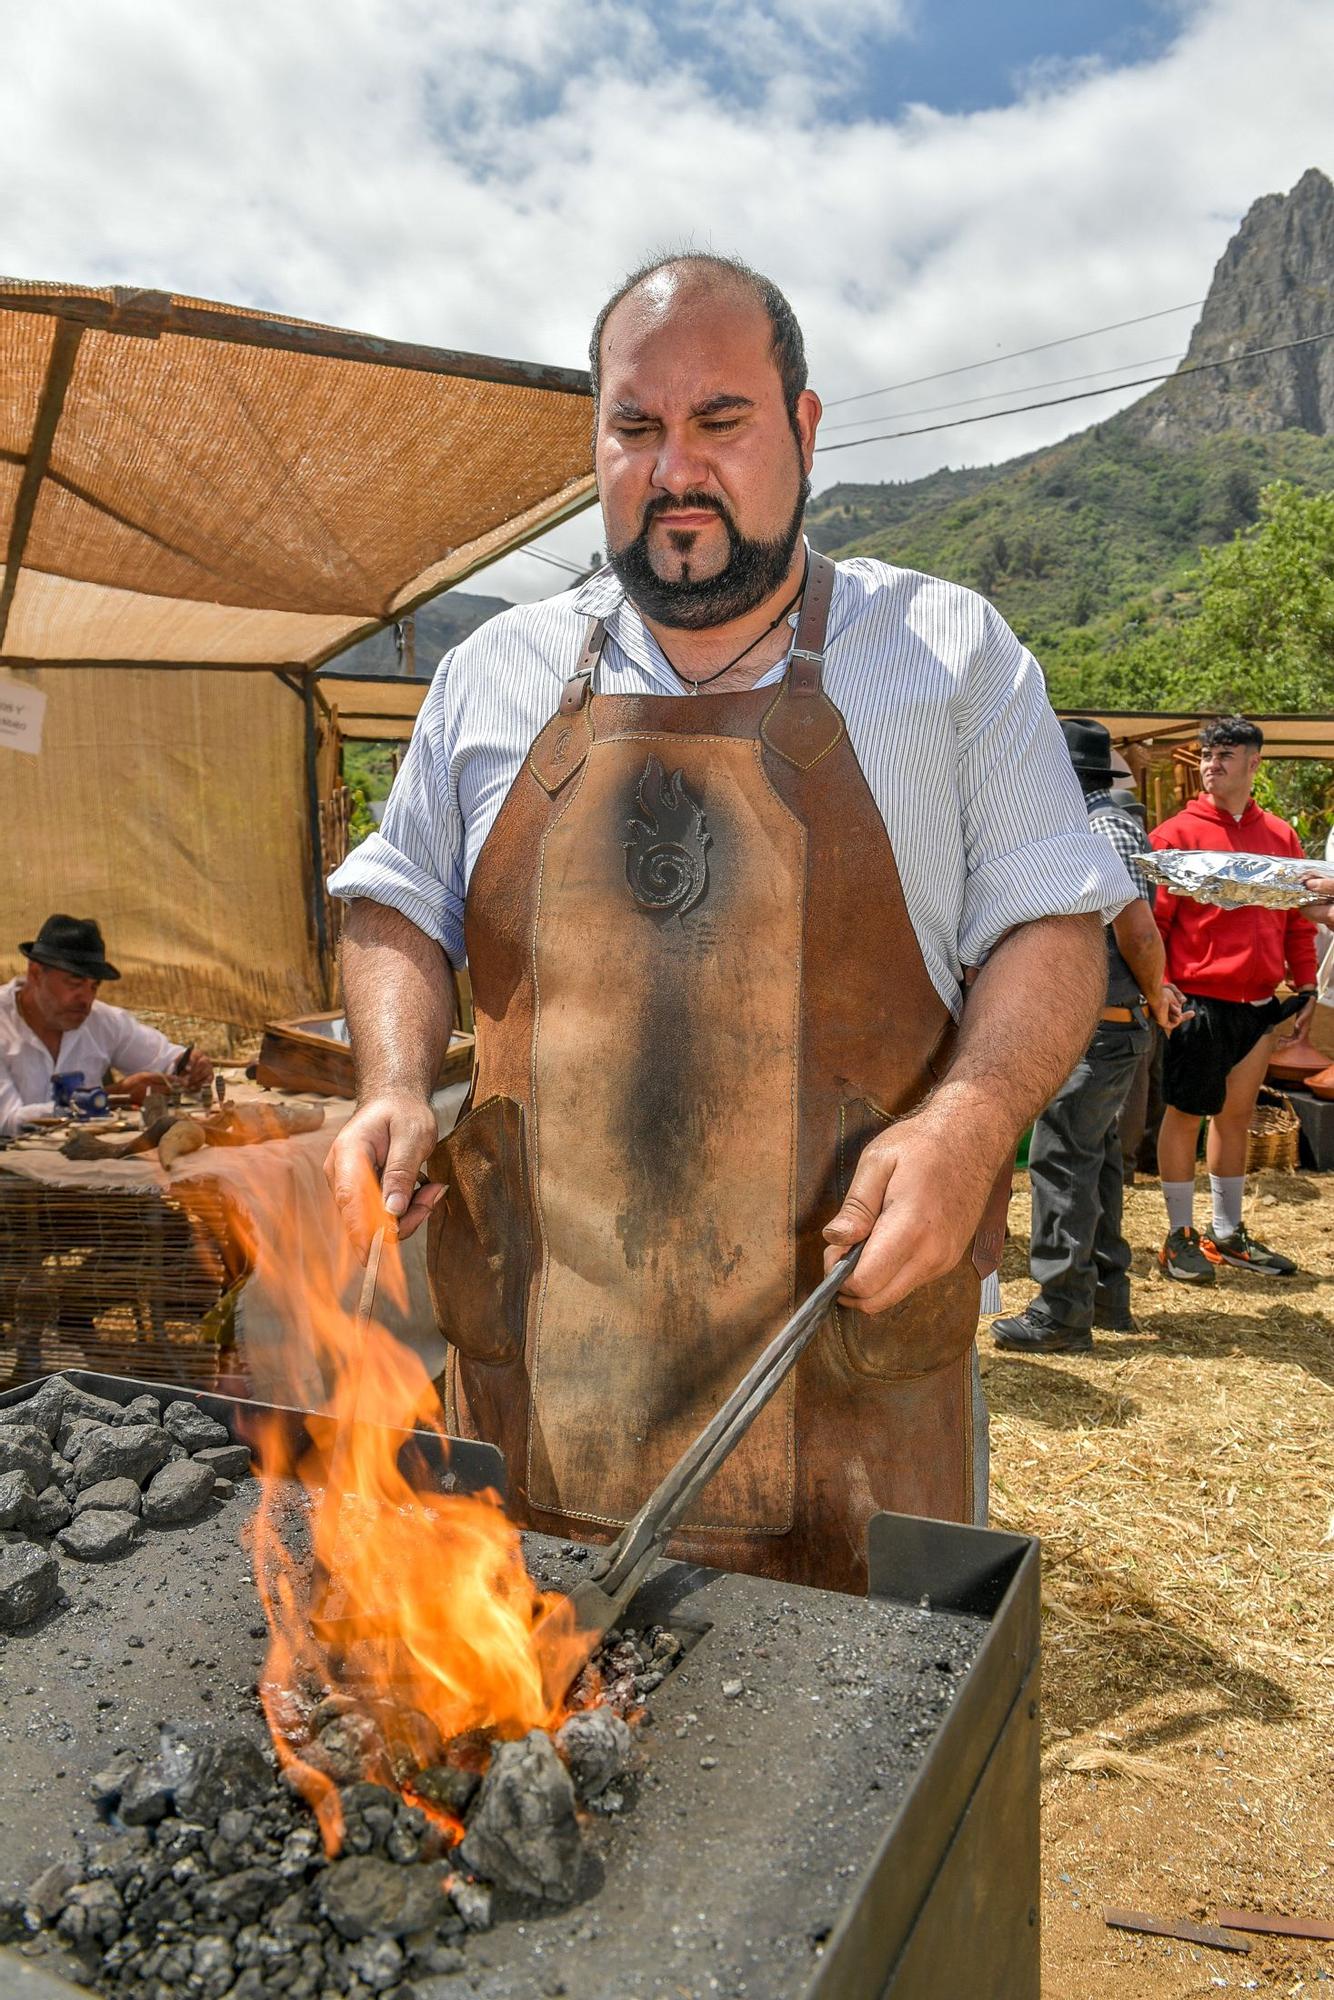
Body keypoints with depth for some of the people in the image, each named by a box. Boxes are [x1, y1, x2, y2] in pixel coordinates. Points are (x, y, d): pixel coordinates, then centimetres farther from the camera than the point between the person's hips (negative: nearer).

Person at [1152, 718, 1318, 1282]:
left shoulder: (1280, 834, 11)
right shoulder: (1177, 832, -4)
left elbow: (1299, 917, 15)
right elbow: (1153, 916, -8)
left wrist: (1306, 985, 11)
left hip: (1259, 1003, 5)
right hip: (1199, 1002, -5)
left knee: (1237, 1114, 13)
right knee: (1185, 1113, 2)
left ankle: (1228, 1233, 24)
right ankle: (1180, 1236, 12)